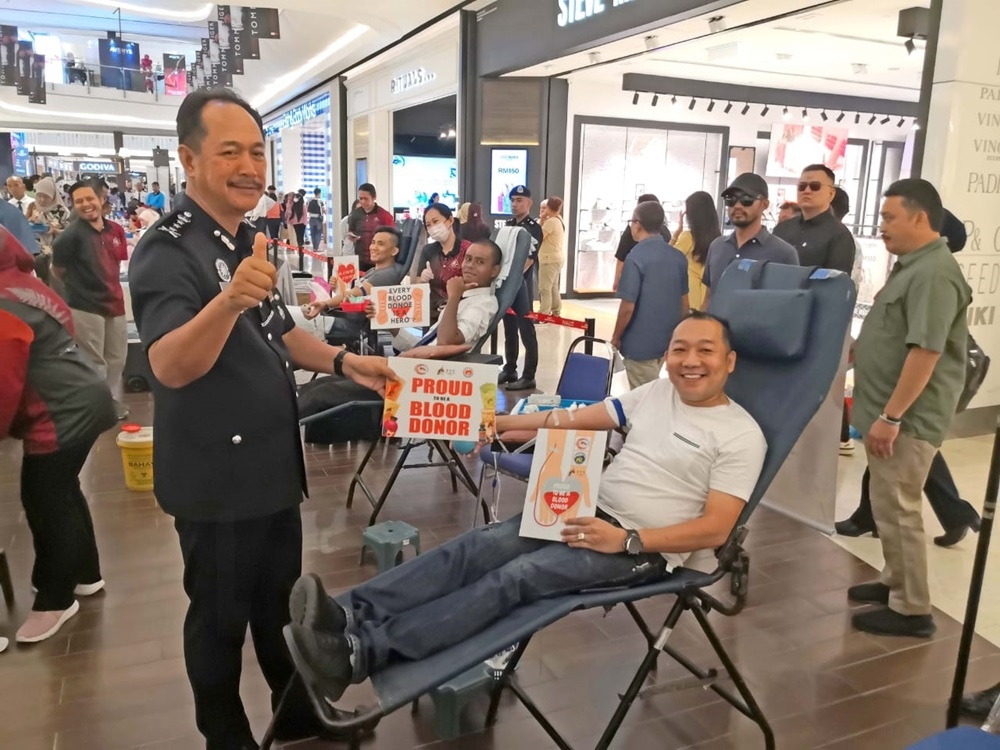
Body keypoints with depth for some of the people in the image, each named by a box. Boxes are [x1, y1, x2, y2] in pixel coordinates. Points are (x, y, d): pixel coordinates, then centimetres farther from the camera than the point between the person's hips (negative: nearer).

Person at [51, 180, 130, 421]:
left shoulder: (115, 230, 3)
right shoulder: (72, 234, -15)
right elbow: (57, 269, -9)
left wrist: (110, 285, 11)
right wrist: (77, 285, 3)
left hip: (114, 302, 6)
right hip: (85, 306, -6)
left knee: (117, 360, 16)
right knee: (94, 363, 3)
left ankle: (115, 405, 31)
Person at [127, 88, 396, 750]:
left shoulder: (250, 241, 8)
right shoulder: (167, 251, -19)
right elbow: (170, 367, -33)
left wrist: (344, 362, 2)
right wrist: (228, 300, -51)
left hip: (273, 465, 8)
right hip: (215, 478, -8)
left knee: (281, 601, 22)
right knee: (220, 616, 10)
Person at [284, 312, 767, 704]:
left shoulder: (741, 435, -8)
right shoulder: (657, 391, 11)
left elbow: (715, 529, -14)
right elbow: (577, 418, 12)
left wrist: (628, 541, -23)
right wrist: (498, 422, 5)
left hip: (643, 548, -6)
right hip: (589, 512, 6)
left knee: (515, 577, -26)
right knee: (477, 547, -17)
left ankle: (361, 653, -35)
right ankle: (346, 615, -29)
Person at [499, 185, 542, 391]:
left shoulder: (533, 228, -7)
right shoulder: (508, 224, 14)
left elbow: (528, 260, -15)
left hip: (521, 284, -7)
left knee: (526, 331, -4)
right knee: (509, 329, 14)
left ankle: (528, 377, 0)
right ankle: (509, 370, 23)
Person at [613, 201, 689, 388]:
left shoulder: (636, 257, -18)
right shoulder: (678, 256, 1)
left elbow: (628, 307, -18)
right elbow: (684, 302, 9)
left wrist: (616, 337, -4)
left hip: (641, 343, -6)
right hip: (669, 340, 6)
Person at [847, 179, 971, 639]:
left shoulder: (934, 274, -20)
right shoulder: (912, 266, 14)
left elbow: (926, 352, -25)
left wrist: (891, 416, -25)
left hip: (907, 417, -10)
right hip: (892, 410, 10)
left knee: (895, 508, -2)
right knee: (888, 504, 18)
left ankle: (912, 610, 11)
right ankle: (895, 583, 32)